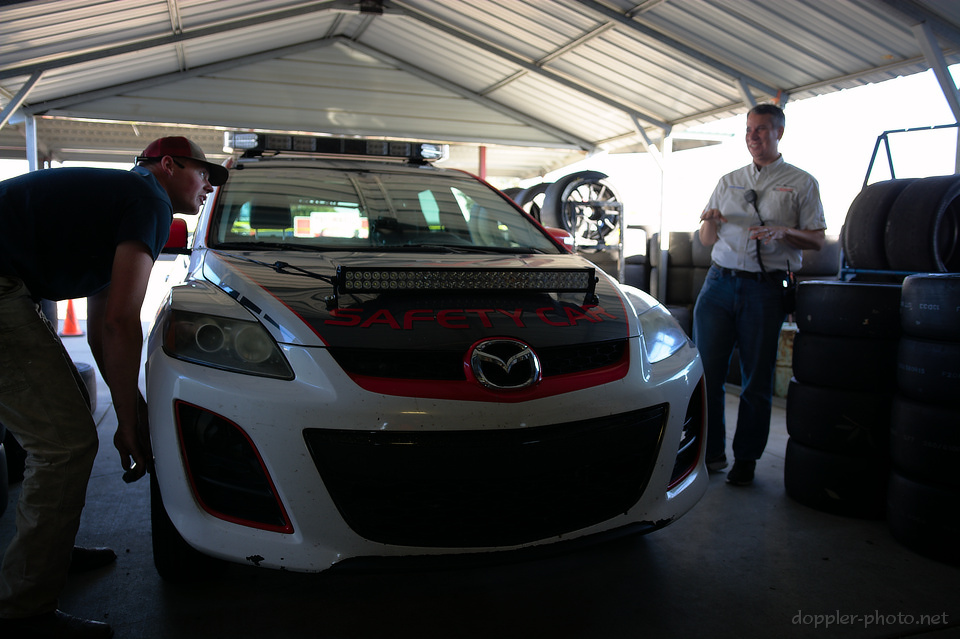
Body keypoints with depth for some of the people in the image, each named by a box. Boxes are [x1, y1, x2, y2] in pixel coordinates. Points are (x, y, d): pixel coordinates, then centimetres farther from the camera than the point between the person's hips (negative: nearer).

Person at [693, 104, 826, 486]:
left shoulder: (801, 183, 9)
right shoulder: (728, 182, 18)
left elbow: (817, 240, 4)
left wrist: (784, 232, -15)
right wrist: (710, 221, -5)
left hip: (765, 289, -3)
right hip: (719, 282, 3)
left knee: (757, 380, 1)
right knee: (705, 370, -1)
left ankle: (746, 458, 14)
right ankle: (710, 453, 11)